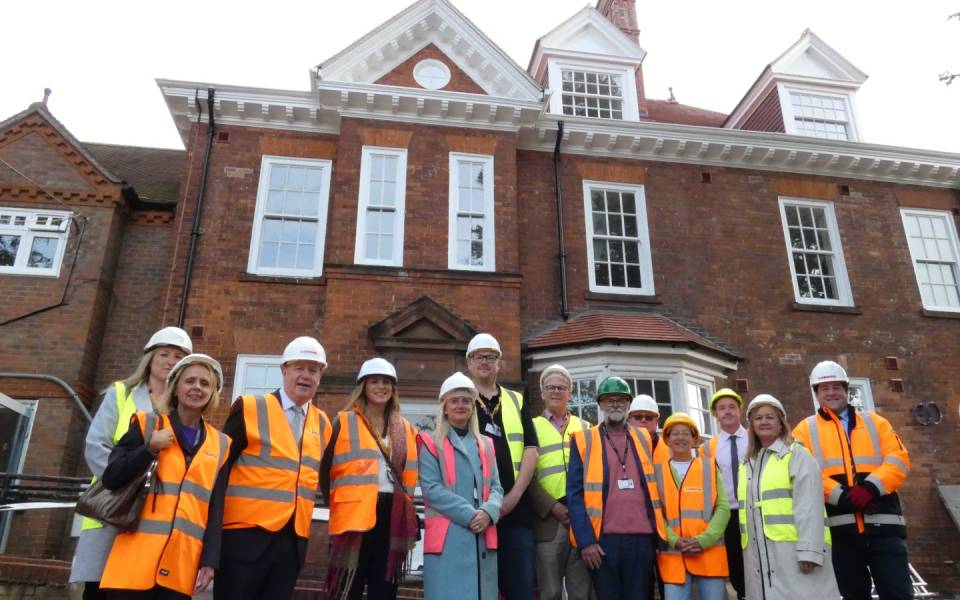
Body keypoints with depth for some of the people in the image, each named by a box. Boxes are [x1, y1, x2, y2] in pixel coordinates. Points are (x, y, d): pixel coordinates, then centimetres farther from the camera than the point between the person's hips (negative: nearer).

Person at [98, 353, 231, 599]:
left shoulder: (220, 445, 10)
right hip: (137, 556, -1)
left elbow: (215, 509, 9)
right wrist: (150, 448, -11)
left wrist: (210, 560, 2)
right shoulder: (147, 424, 6)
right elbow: (110, 479, 0)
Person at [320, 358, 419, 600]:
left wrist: (406, 510, 10)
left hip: (392, 519, 4)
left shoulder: (406, 430, 14)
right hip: (354, 517, -4)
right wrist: (337, 502, -4)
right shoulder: (344, 422, 1)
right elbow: (325, 469, -2)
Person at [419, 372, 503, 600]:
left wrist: (488, 512, -12)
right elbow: (432, 489, -8)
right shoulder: (430, 443, 2)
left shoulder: (486, 445, 17)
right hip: (447, 538, -4)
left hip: (483, 536, 5)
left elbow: (496, 486, 10)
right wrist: (470, 515, -16)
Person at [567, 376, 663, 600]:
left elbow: (654, 485, 16)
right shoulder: (583, 441, 1)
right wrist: (586, 539, -11)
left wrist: (656, 533, 7)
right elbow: (575, 494, -3)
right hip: (603, 540, -3)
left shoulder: (645, 439, 12)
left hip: (642, 538, 3)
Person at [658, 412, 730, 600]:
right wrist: (674, 541, -12)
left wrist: (704, 540, -11)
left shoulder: (709, 467, 9)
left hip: (710, 554, 1)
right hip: (673, 556, 0)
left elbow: (723, 507, 2)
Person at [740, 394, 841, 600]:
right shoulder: (747, 465, 20)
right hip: (759, 557, 6)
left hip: (794, 550, -6)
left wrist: (809, 550, -18)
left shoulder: (796, 455, 1)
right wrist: (745, 550, 13)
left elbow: (809, 506, -10)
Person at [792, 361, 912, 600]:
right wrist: (841, 496, -17)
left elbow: (898, 459, 3)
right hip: (840, 528, -1)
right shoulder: (805, 430, 10)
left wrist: (870, 487, -14)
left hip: (882, 524, 1)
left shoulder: (875, 422, 17)